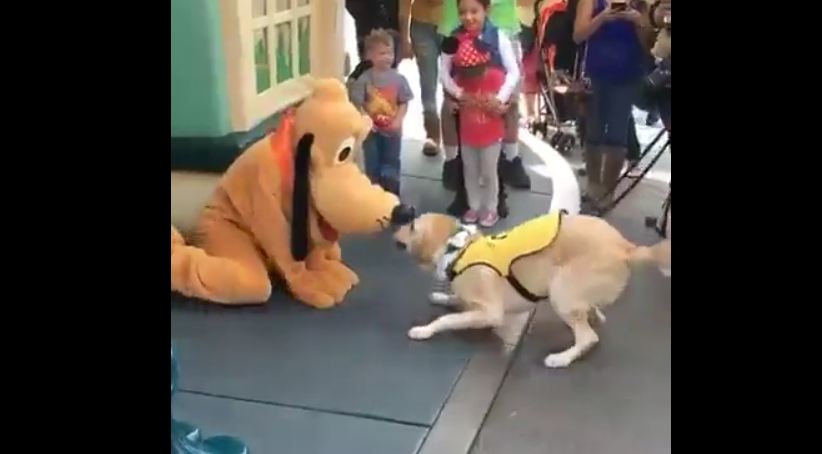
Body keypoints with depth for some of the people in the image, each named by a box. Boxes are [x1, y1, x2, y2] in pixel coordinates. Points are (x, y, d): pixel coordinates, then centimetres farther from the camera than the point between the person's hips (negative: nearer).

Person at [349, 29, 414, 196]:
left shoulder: (398, 78, -5)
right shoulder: (364, 79, -11)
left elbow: (404, 102, -1)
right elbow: (357, 104, -11)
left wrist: (398, 121, -14)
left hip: (392, 130, 2)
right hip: (372, 130, -1)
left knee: (392, 164, 12)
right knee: (372, 165, 11)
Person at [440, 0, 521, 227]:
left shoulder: (498, 37, -12)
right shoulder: (455, 39, -5)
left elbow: (514, 72, -12)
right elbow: (444, 72, -3)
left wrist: (500, 99, -20)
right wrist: (458, 94, -15)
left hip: (491, 110, -3)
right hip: (467, 111, 3)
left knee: (489, 168, 5)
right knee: (469, 167, 14)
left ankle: (490, 208, 22)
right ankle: (473, 205, 30)